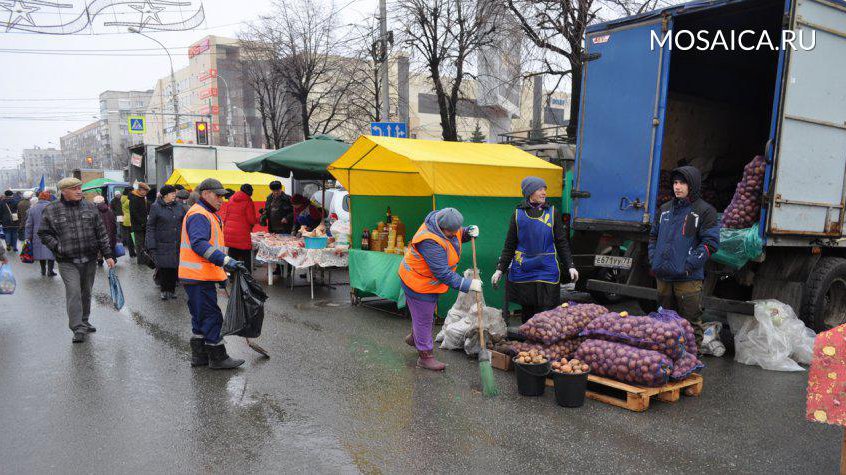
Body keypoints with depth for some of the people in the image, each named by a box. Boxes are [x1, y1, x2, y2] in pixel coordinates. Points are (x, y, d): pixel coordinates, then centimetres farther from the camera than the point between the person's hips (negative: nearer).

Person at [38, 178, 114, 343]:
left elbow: (101, 233, 7)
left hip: (90, 260, 3)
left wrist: (107, 255, 3)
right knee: (73, 293, -12)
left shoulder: (90, 208, 6)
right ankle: (78, 329, -8)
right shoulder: (51, 211, -1)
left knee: (86, 293, 14)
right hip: (67, 262, -3)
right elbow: (44, 233, 6)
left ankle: (84, 321, 30)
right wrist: (58, 247, -10)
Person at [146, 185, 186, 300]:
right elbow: (150, 227, -3)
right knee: (163, 268, 0)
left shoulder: (179, 207, 8)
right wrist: (151, 246, -10)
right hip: (162, 244, -3)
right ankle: (164, 290, 15)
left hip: (177, 244, 3)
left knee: (174, 268, 4)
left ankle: (171, 289, 17)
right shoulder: (155, 207, -2)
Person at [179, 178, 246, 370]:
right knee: (212, 317, -5)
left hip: (202, 275, 11)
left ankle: (199, 356, 25)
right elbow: (199, 244, -28)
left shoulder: (209, 214, 21)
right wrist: (225, 261, -34)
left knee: (201, 317, 16)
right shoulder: (198, 215, -15)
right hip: (198, 276, -11)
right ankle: (218, 358, 2)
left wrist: (222, 272, 29)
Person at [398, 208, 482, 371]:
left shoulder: (443, 221, -12)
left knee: (428, 313, 28)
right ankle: (425, 356, 22)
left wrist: (470, 231, -12)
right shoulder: (430, 242, -38)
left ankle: (414, 338, 53)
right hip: (419, 283, -9)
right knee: (424, 319, 5)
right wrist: (467, 284, -32)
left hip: (428, 281, 9)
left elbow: (460, 235, 10)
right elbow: (443, 274, -36)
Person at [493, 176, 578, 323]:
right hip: (522, 271, 1)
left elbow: (562, 243, 6)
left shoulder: (553, 213, 3)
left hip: (547, 271, -1)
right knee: (527, 312, 9)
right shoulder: (518, 214, 4)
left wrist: (570, 266, -2)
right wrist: (500, 269, 5)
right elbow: (509, 245, 8)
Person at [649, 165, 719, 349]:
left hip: (688, 279, -6)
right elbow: (654, 236, 22)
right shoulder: (665, 209, 14)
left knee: (690, 322, -2)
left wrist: (688, 265, -16)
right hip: (663, 277, 6)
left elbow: (710, 243, -10)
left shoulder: (705, 211, -4)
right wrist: (653, 261, 9)